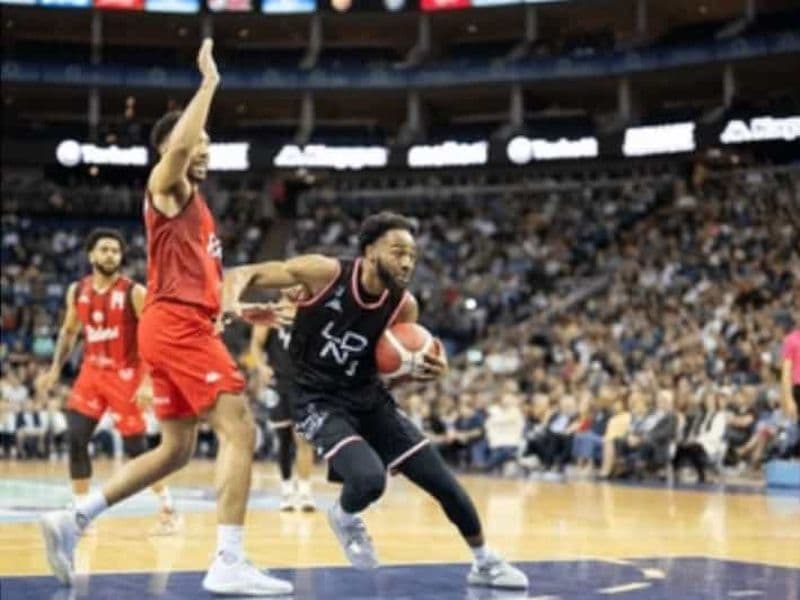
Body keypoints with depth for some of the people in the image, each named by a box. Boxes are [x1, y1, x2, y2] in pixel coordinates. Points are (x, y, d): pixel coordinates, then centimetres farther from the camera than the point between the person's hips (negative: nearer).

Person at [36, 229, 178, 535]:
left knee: (135, 447, -2)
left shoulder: (134, 293, -13)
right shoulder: (77, 291, 2)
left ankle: (168, 509, 14)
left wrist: (149, 382, -22)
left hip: (125, 375, -4)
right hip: (92, 372, 5)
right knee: (75, 439, -8)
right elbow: (69, 331, 18)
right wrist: (55, 370, 9)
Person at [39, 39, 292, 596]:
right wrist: (209, 81, -16)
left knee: (176, 450, 13)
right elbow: (180, 140, -25)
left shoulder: (197, 205, 25)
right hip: (176, 324, -10)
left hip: (185, 327, 10)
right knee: (239, 430, -15)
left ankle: (72, 519, 14)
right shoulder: (166, 187, -1)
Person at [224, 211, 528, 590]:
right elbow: (244, 274, -14)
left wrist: (426, 371, -15)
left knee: (442, 481, 3)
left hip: (368, 397, 5)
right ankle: (346, 518, 9)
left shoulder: (404, 306, -7)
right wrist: (233, 301, -38)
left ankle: (485, 563, 26)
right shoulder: (324, 273, -20)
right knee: (369, 478, -30)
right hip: (319, 400, -5)